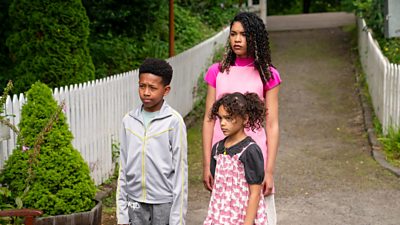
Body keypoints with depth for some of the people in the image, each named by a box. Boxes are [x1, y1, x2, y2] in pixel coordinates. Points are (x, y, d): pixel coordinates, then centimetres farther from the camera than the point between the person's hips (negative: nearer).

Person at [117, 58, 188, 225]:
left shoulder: (174, 121, -9)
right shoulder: (129, 121, 3)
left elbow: (180, 171, -7)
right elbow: (123, 169, 8)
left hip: (164, 204, -3)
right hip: (135, 204, 4)